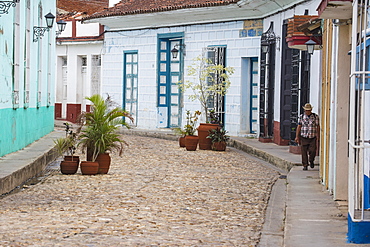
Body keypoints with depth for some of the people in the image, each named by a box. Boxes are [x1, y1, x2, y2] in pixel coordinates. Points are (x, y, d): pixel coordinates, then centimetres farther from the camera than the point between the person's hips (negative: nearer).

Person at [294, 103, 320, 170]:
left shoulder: (315, 116, 3)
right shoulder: (301, 117, 5)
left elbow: (318, 126, 5)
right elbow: (299, 127, 5)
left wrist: (318, 136, 1)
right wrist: (297, 136, -1)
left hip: (312, 137, -1)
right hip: (304, 137, 1)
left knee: (312, 151, -9)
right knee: (304, 152, -1)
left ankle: (311, 161, 21)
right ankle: (305, 165, 10)